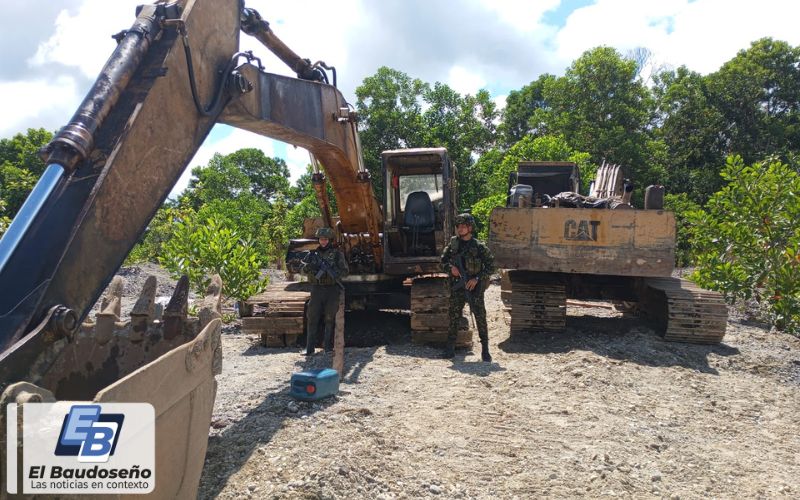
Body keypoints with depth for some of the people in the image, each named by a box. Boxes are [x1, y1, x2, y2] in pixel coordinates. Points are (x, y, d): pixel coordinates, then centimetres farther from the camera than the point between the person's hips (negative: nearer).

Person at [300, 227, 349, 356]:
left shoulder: (337, 254, 3)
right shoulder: (313, 253, 10)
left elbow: (345, 271, -2)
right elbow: (303, 270, 8)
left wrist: (332, 271, -20)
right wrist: (308, 266, -15)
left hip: (332, 290, -1)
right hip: (316, 290, 2)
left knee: (330, 319, 3)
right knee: (312, 319, -2)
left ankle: (328, 346, 11)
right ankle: (309, 348, 0)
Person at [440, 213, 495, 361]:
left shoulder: (479, 246, -4)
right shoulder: (452, 245, 5)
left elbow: (491, 266, -2)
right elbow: (442, 262, 11)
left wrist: (477, 278, -12)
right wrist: (450, 268, -10)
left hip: (474, 287, -2)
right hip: (457, 288, 2)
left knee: (480, 318, -1)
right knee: (454, 317, 6)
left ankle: (485, 350, 7)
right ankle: (450, 347, 16)